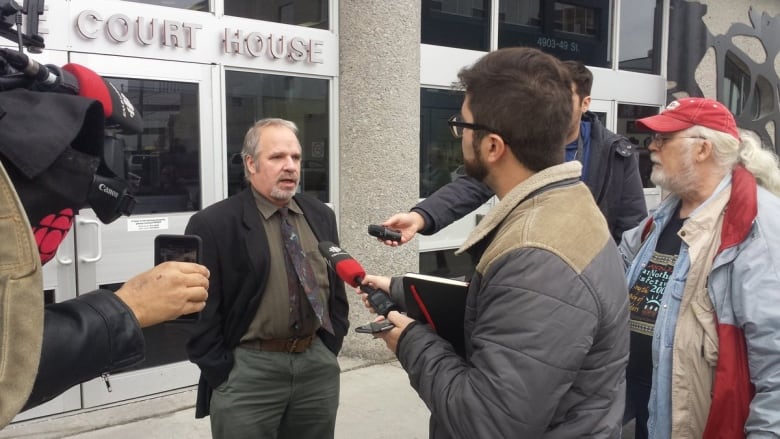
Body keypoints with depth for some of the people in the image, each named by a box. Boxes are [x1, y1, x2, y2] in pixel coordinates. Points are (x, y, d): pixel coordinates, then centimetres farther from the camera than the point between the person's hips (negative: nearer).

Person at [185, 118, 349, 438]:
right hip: (247, 370, -4)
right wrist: (224, 376, -9)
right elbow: (201, 311, -9)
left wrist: (330, 349, 7)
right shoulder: (213, 224, -9)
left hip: (318, 365, 5)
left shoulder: (321, 216, 8)